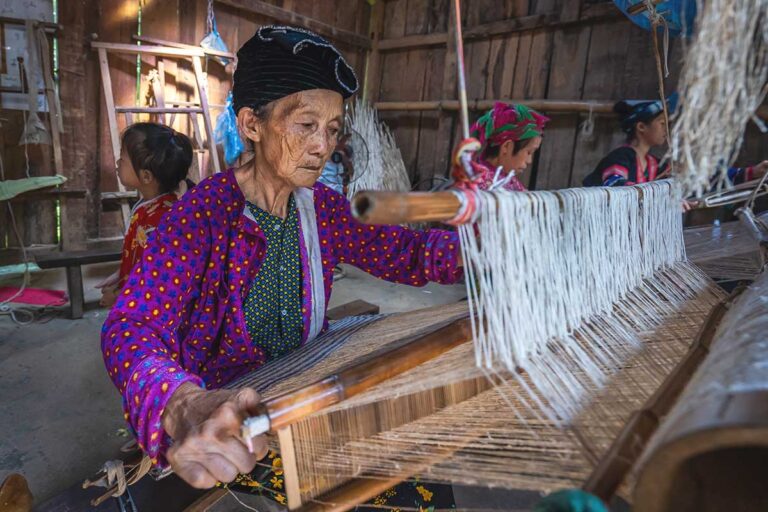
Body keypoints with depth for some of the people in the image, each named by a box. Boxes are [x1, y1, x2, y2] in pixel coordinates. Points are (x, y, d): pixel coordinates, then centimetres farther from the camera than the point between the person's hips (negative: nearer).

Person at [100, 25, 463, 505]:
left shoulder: (323, 207, -2)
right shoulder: (206, 211, -17)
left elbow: (410, 254, -3)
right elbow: (132, 328, -26)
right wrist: (183, 407, -47)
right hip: (221, 427, -3)